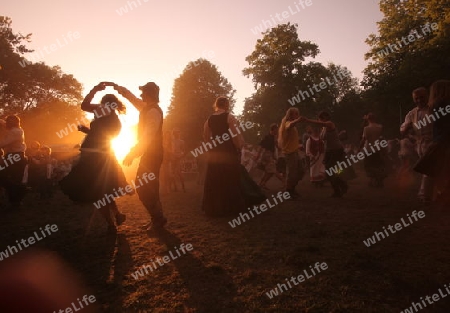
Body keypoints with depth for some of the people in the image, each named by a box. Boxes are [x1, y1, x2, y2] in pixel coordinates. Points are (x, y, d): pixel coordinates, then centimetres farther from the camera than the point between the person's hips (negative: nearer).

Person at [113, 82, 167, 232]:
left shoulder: (153, 111, -17)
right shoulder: (147, 107, 11)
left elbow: (147, 135, -24)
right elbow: (131, 97, 26)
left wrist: (132, 153, -22)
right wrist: (118, 87, 17)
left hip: (152, 154, -10)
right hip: (150, 153, 10)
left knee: (144, 188, -7)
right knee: (149, 187, 13)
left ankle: (159, 219, 3)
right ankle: (157, 218, 21)